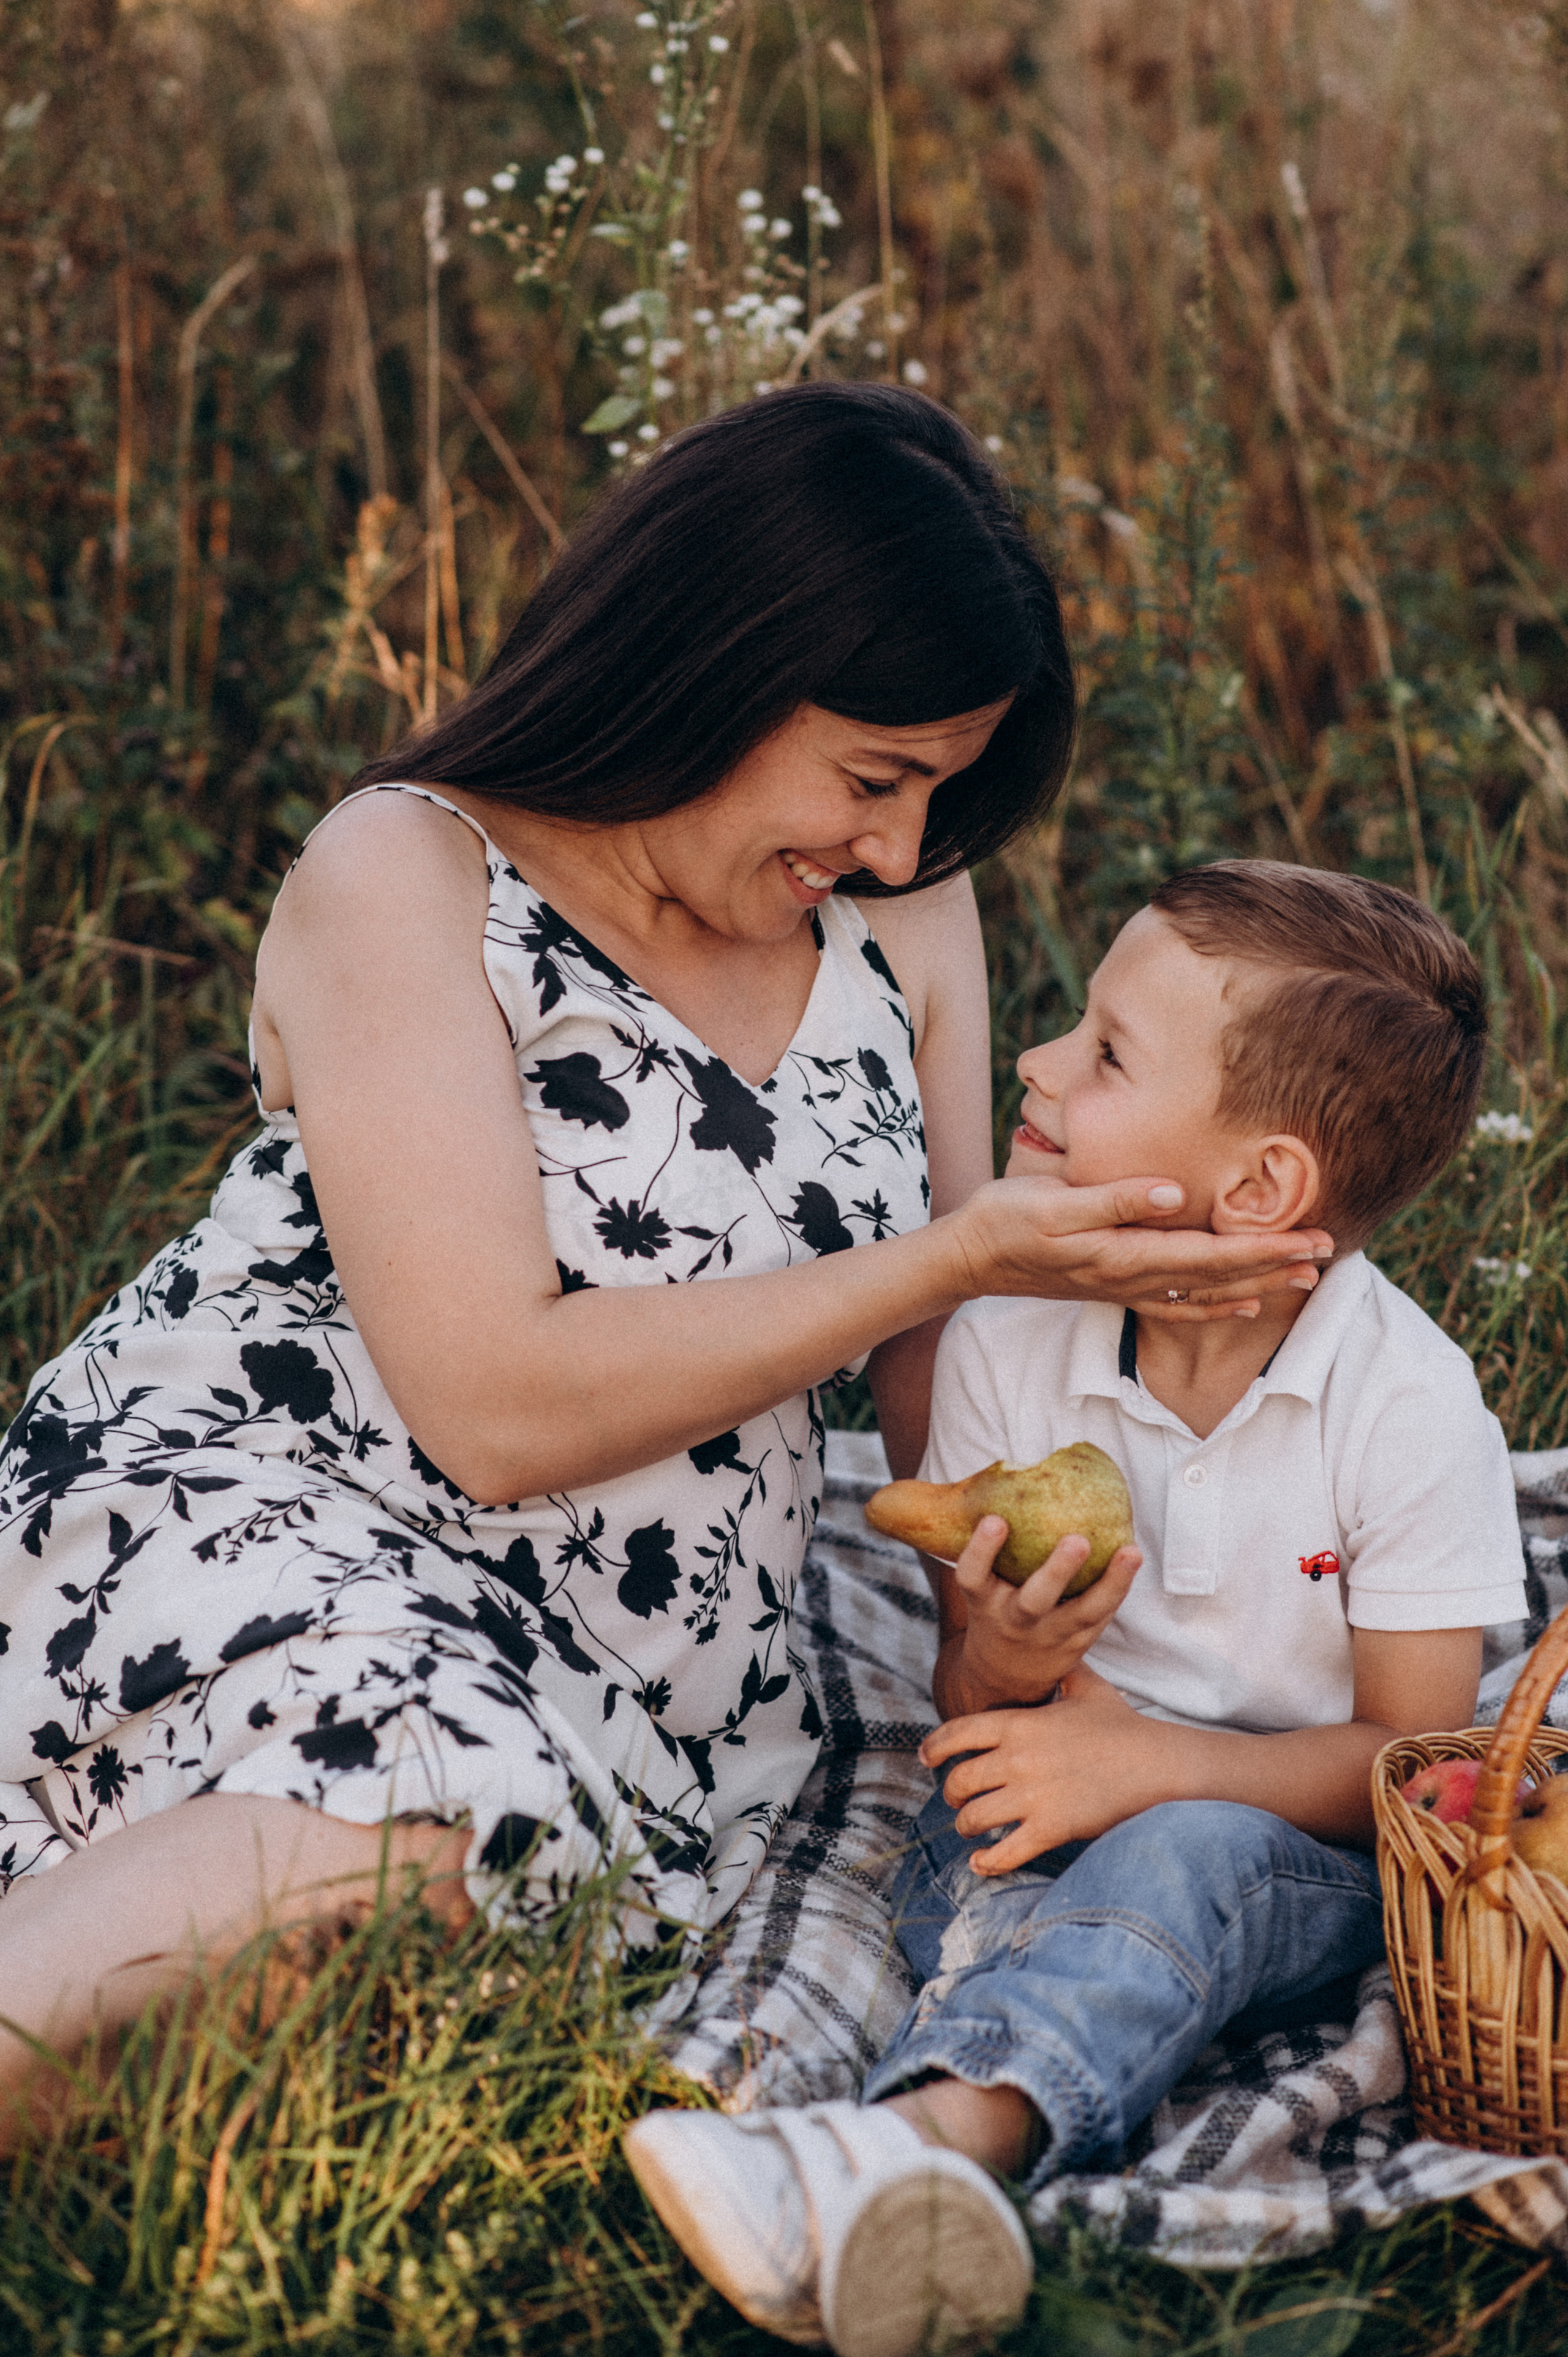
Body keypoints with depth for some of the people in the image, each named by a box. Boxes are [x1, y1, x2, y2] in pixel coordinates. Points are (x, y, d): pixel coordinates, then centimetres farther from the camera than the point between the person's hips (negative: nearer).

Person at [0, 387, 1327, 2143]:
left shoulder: (904, 910, 9)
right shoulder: (407, 877, -10)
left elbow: (940, 1377, 14)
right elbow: (497, 1407, -18)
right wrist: (960, 1257, -16)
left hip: (635, 1701, 6)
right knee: (440, 1815, -38)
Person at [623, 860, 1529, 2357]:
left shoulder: (1408, 1405, -12)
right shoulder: (1003, 1343, -2)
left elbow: (1409, 1754, -9)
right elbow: (962, 1694, 6)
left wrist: (1150, 1762, -23)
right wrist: (1000, 1664, -20)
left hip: (1290, 1847, -3)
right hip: (1058, 1809, 4)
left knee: (1183, 1859, -36)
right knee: (985, 1898, -31)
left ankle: (934, 2126, -60)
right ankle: (917, 2211, -58)